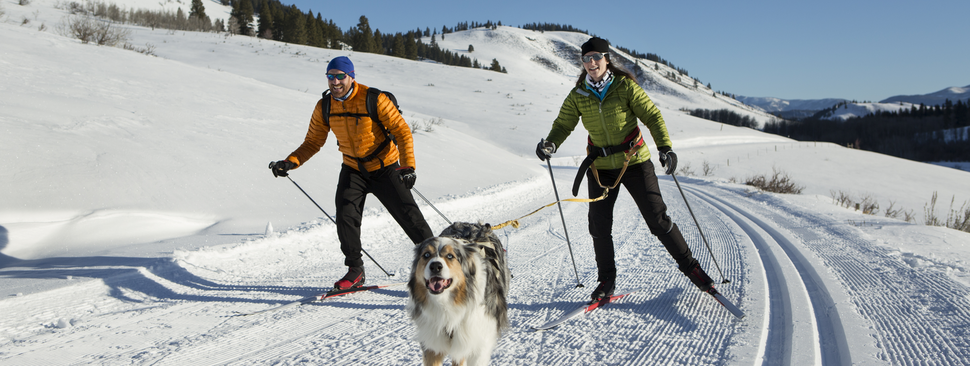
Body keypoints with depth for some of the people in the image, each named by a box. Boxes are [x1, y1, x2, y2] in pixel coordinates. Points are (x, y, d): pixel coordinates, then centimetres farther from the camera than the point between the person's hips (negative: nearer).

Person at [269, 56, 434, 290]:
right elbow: (313, 142, 3)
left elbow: (402, 131, -16)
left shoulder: (374, 100, -19)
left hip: (385, 169, -3)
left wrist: (408, 166, -26)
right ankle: (355, 271, 6)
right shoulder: (324, 107, -5)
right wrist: (291, 162, -14)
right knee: (346, 217, -12)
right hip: (353, 170, 4)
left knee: (409, 216, -5)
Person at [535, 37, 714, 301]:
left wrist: (665, 146, -21)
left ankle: (690, 266, 18)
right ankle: (606, 280, 19)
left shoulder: (625, 86, -9)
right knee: (599, 226, 0)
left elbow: (651, 115, -8)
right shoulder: (577, 96, -1)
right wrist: (550, 144, -22)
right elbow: (563, 124, 0)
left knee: (657, 218, -1)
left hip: (634, 161, -2)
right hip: (600, 166, 3)